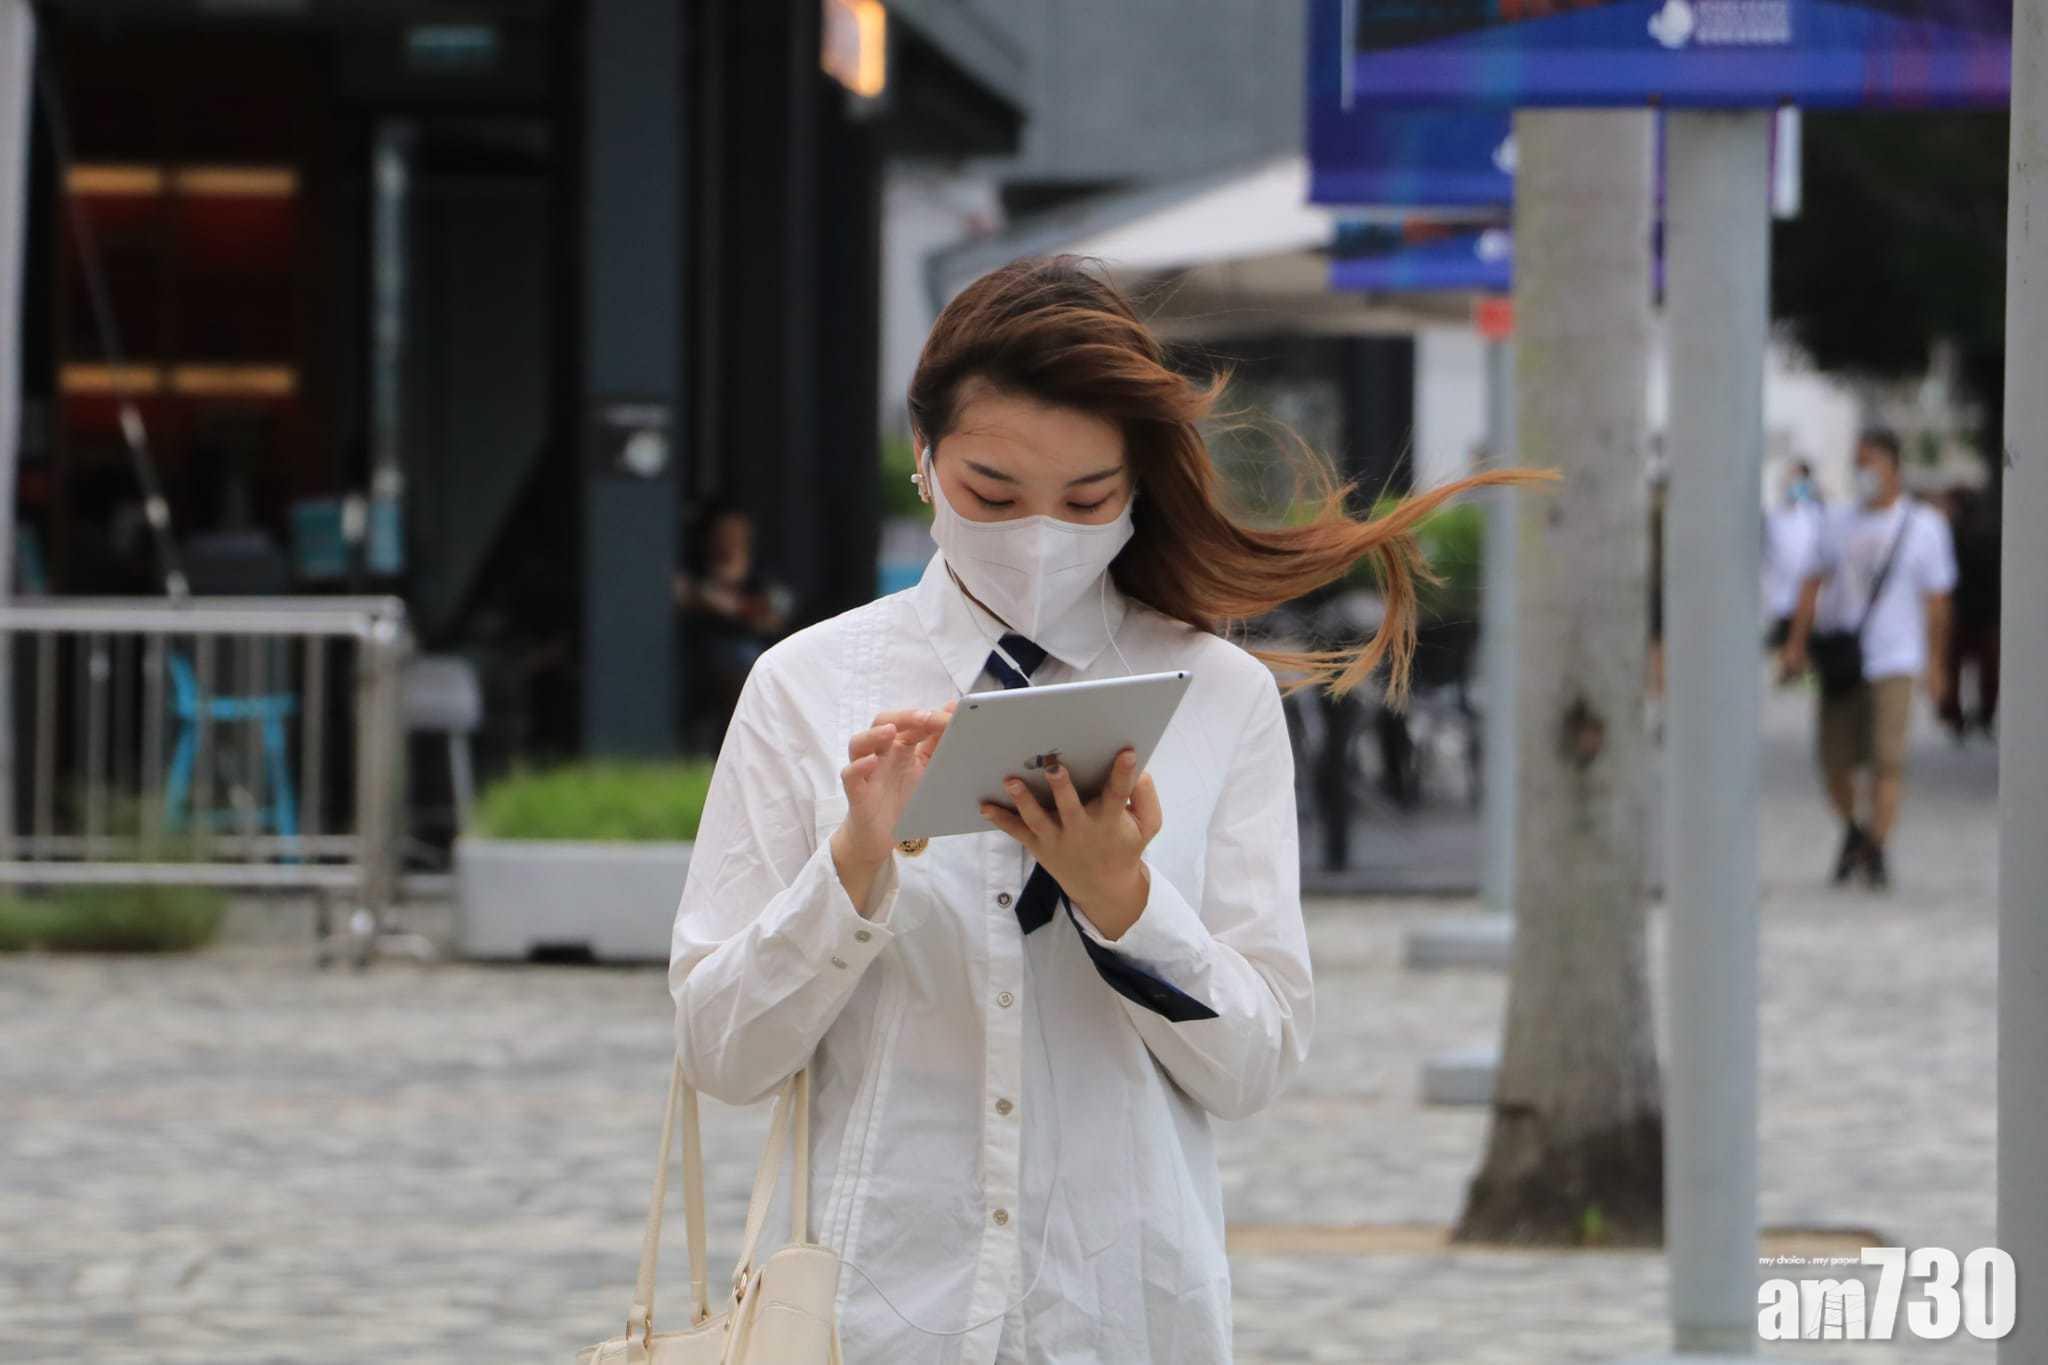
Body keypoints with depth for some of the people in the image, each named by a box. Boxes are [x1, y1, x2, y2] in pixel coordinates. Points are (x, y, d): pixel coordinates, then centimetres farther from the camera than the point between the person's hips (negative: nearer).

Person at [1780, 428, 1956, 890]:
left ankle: (1875, 853, -9)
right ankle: (1853, 831, 29)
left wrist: (1936, 665, 3)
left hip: (1893, 658, -3)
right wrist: (1796, 644, 2)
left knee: (1887, 760, -13)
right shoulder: (1838, 523, 9)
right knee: (1834, 761, 4)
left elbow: (1936, 600, 5)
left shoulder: (1925, 526, 3)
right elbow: (1814, 586, 11)